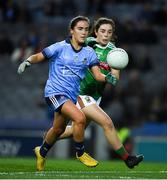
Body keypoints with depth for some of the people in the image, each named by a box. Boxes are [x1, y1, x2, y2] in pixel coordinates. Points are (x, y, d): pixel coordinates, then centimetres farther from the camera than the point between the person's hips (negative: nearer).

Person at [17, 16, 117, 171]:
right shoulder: (60, 47, -9)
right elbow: (38, 57, -4)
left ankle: (41, 152, 50)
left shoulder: (89, 52, 3)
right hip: (55, 92, -6)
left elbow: (97, 74, -2)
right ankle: (80, 152, -4)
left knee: (58, 129, 22)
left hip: (71, 96, 6)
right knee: (79, 118, -26)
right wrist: (27, 62, -25)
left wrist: (107, 78, -23)